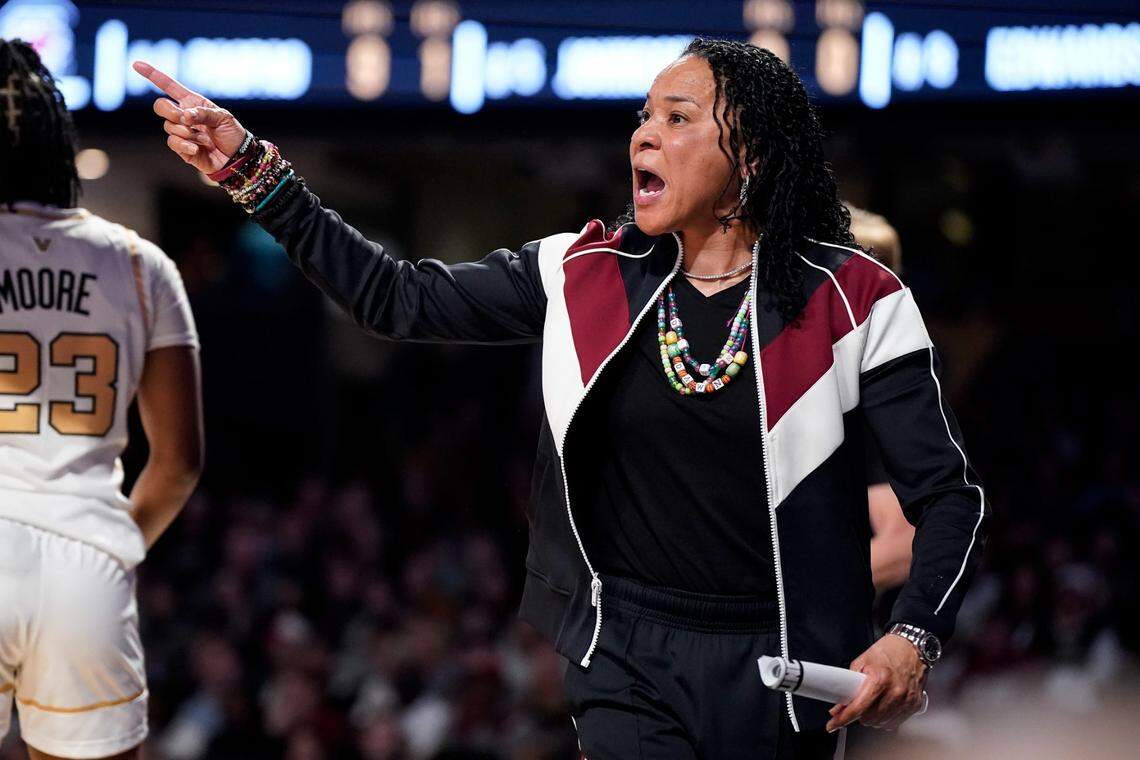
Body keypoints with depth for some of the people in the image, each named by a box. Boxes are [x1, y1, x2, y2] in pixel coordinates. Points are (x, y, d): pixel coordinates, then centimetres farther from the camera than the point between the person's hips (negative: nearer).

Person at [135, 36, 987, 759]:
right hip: (627, 656, 2)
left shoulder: (849, 303, -6)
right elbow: (401, 299, 3)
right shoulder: (587, 275, 3)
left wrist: (913, 639, -21)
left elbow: (950, 494, -4)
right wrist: (252, 172, -5)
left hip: (776, 667, -2)